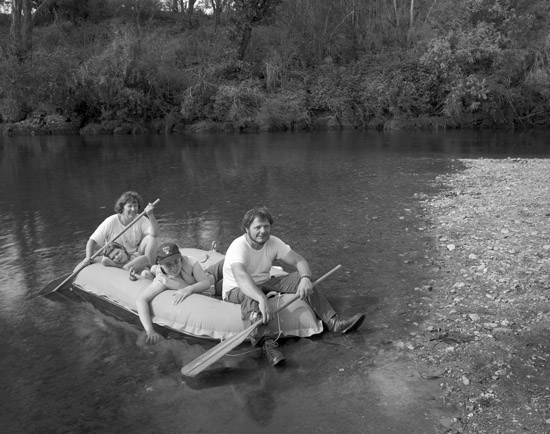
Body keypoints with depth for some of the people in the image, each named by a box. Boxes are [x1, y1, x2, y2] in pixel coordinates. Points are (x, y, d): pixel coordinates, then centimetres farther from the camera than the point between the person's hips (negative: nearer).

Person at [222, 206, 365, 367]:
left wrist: (305, 278, -31)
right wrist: (262, 299, -60)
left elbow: (299, 261, -8)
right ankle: (265, 342, -55)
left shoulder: (273, 242, -6)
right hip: (236, 290, -5)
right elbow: (240, 277, -44)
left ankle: (333, 321, -20)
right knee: (250, 297, -42)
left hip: (264, 283, 6)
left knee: (299, 278, -14)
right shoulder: (238, 247, -25)